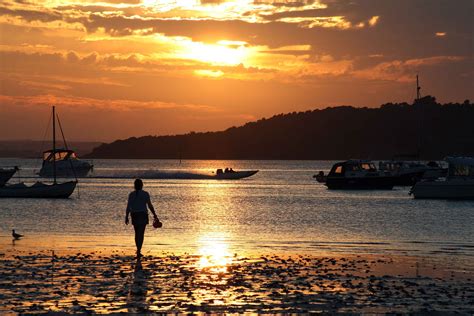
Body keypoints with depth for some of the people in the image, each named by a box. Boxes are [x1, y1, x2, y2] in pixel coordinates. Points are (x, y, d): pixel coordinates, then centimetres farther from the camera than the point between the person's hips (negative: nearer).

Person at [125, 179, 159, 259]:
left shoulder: (131, 195, 1)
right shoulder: (145, 194, -5)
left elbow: (128, 206, -3)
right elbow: (150, 205, -6)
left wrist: (126, 217, 0)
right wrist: (154, 214, 2)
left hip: (134, 215, 3)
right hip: (143, 215, -3)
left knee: (137, 233, 16)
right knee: (141, 234, -5)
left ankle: (138, 251, 23)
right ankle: (138, 251, -20)